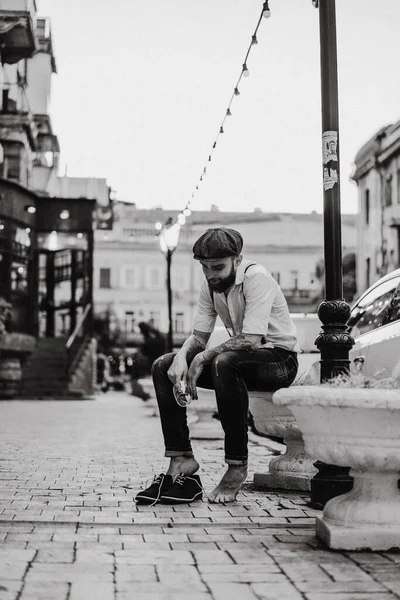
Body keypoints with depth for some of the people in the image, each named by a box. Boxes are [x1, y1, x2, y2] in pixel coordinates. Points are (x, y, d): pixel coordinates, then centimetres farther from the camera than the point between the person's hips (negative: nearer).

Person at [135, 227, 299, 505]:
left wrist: (203, 358, -27)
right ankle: (181, 459, -10)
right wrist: (182, 357, -19)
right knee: (163, 367, -6)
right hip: (241, 357, 8)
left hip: (279, 358, -8)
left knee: (224, 363, -39)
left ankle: (237, 466, -28)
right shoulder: (211, 285, 2)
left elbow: (251, 339, -29)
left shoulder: (257, 278, -21)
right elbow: (199, 336, 3)